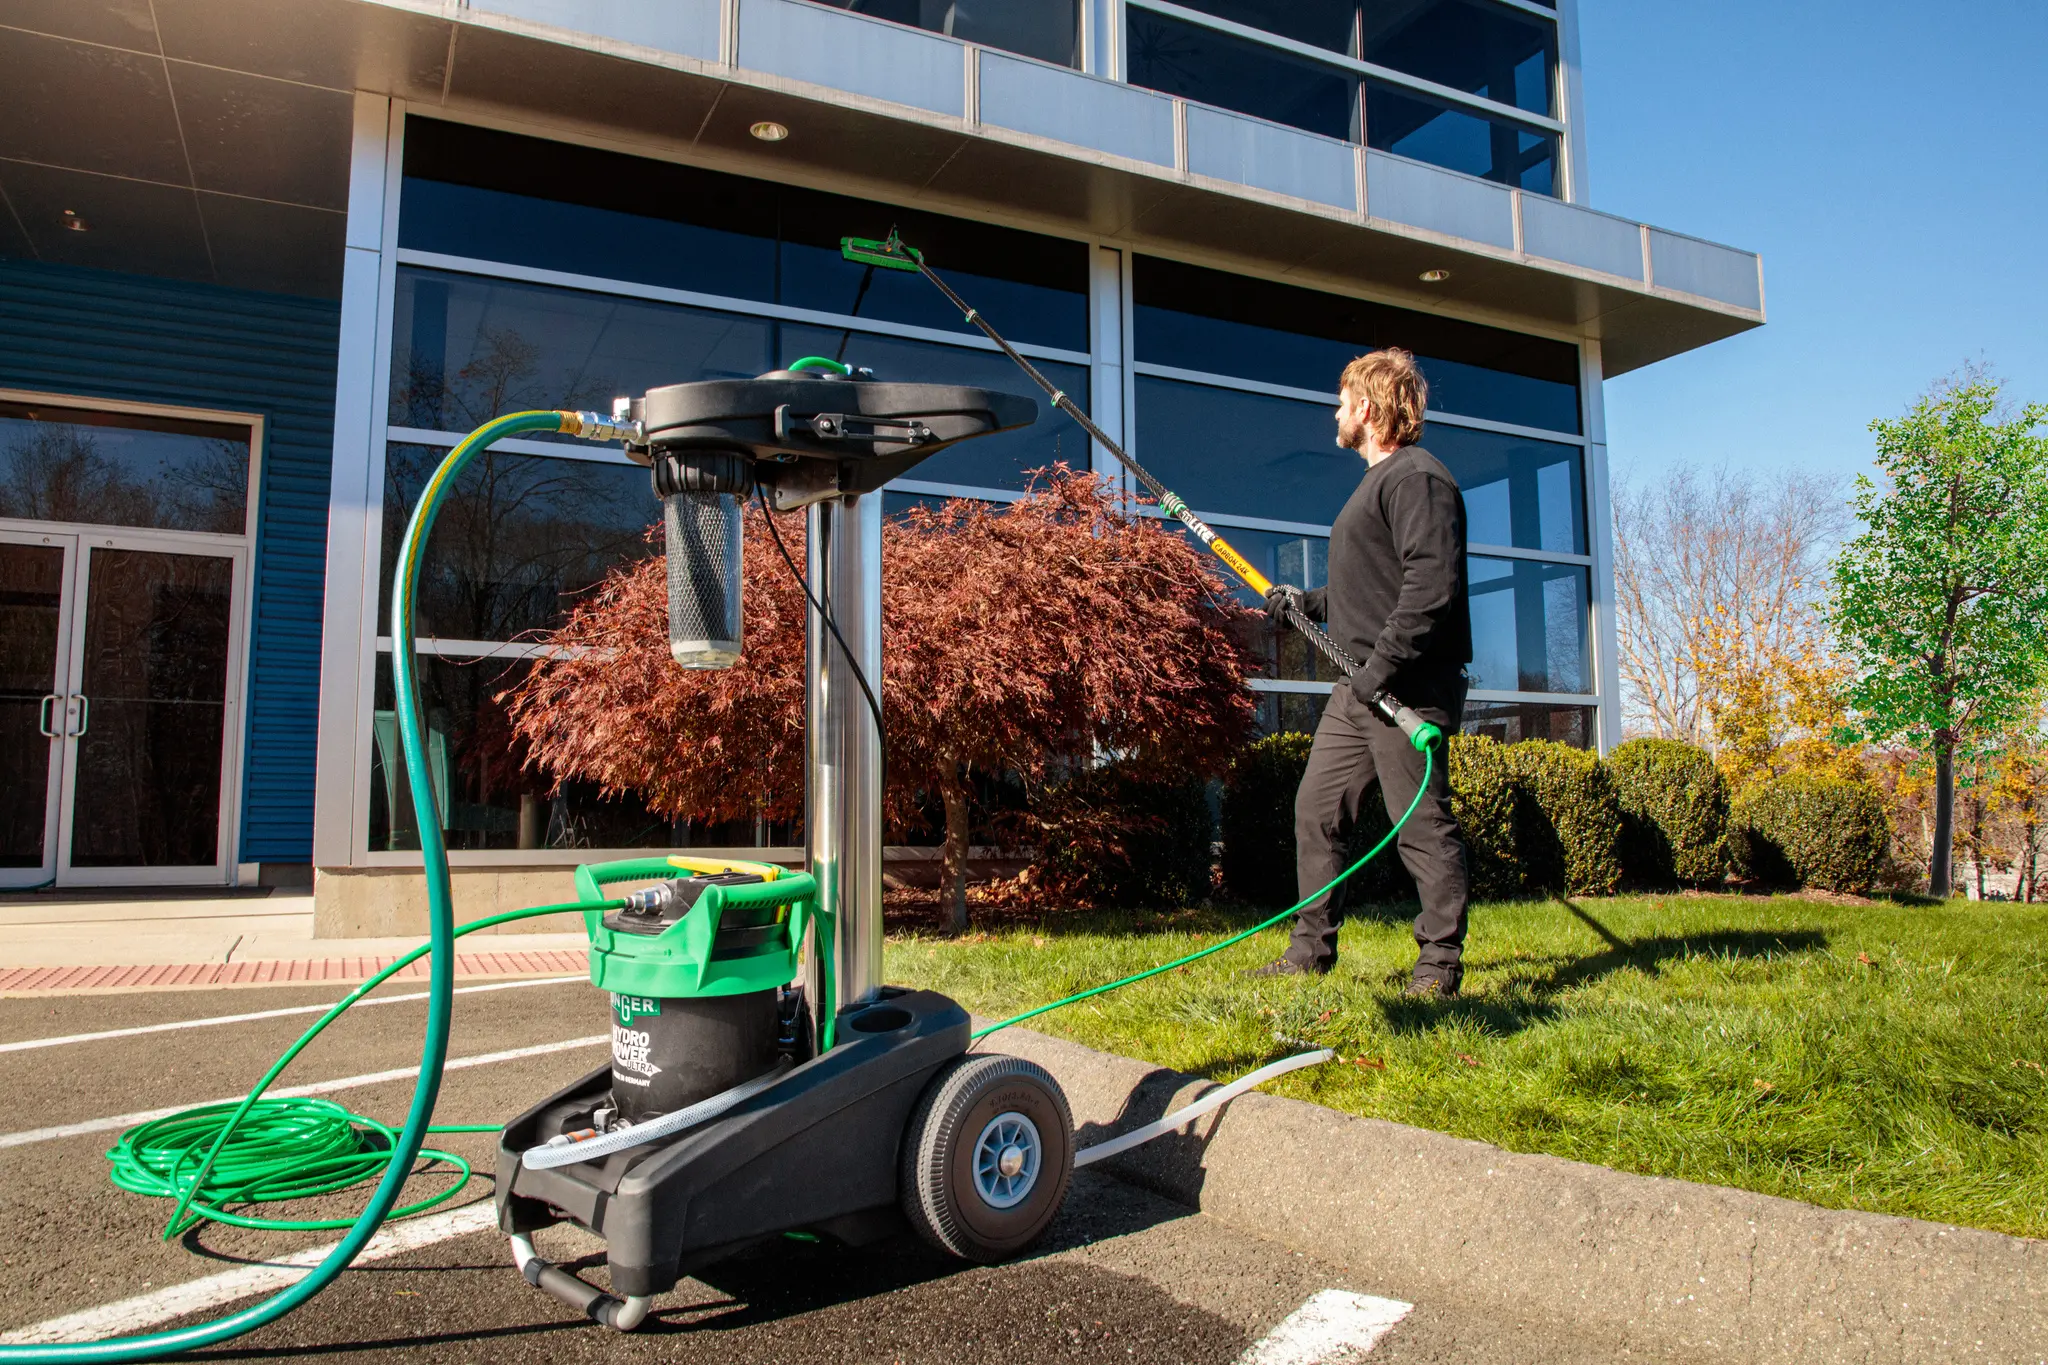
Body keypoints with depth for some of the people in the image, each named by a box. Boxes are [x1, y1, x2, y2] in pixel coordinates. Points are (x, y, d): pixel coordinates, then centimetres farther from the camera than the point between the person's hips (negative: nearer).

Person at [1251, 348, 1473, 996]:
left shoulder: (1418, 478, -12)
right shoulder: (1378, 482, 22)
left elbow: (1431, 587, -22)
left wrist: (1381, 668, -23)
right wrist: (1308, 602, 19)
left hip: (1408, 687, -11)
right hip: (1361, 687, 11)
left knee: (1423, 823, -3)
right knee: (1316, 808, 10)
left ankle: (1440, 965, 7)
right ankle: (1311, 950, 19)